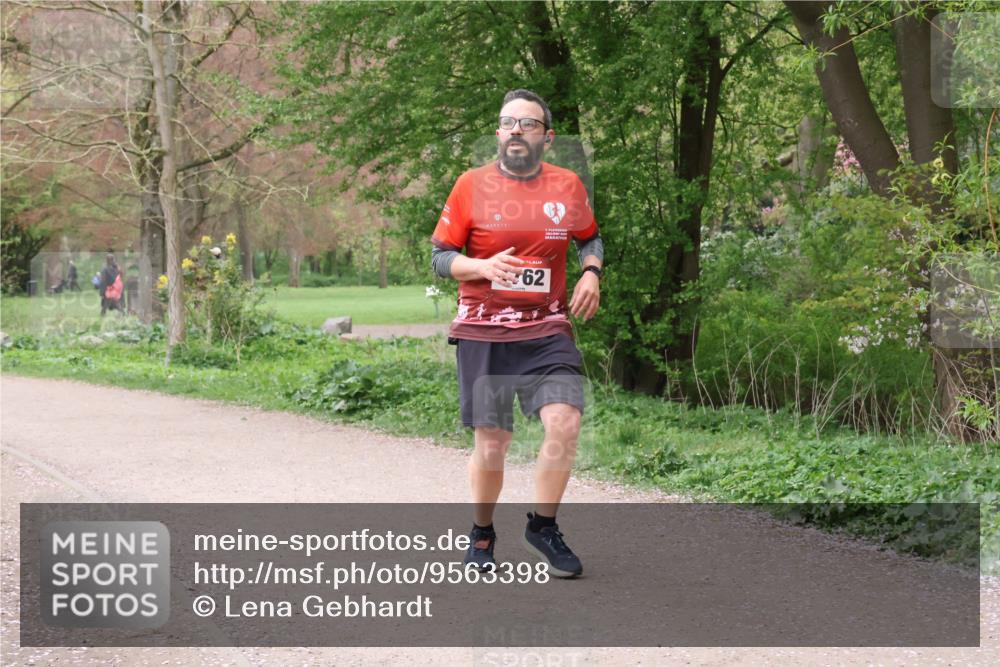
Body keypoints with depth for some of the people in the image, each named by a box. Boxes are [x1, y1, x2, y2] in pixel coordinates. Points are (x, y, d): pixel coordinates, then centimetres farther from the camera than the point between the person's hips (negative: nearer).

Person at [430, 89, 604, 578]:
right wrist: (482, 267, -17)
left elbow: (589, 238, 22)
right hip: (483, 333, -1)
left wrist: (591, 272, 1)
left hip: (547, 330, 2)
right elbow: (440, 256, 2)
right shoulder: (472, 185, -1)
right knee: (491, 445, 2)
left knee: (565, 422, -17)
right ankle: (481, 534, 27)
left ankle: (542, 527, 3)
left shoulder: (567, 186, 5)